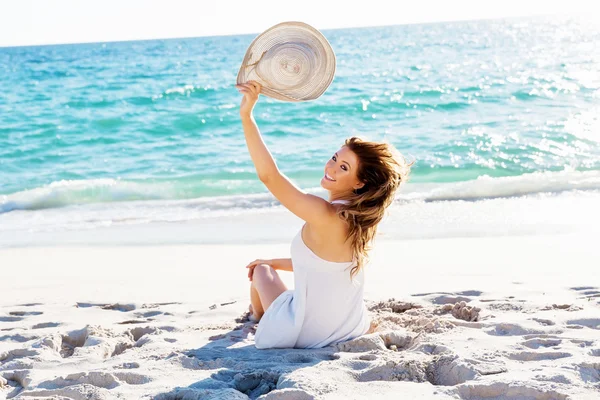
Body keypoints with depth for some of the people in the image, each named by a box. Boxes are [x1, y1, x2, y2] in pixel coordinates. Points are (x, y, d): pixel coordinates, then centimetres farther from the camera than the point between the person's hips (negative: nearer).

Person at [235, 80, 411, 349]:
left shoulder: (325, 215, -30)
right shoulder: (360, 219, -4)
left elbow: (269, 175, -34)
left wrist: (246, 113, -34)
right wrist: (275, 263, 22)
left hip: (309, 335, -6)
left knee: (261, 270, 26)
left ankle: (256, 314, 54)